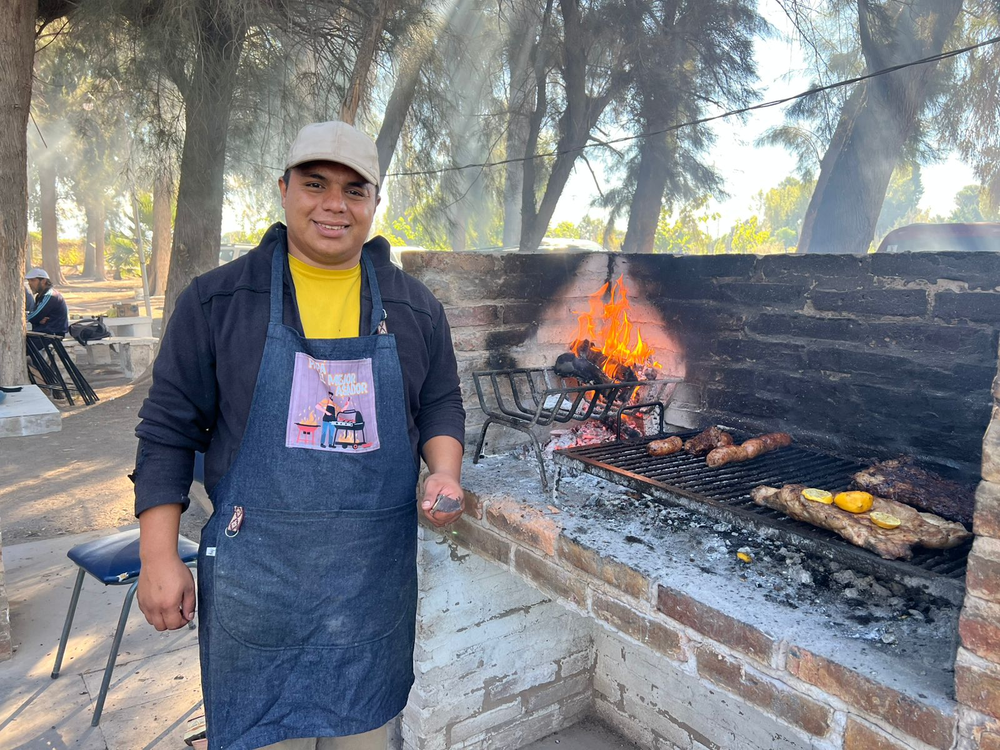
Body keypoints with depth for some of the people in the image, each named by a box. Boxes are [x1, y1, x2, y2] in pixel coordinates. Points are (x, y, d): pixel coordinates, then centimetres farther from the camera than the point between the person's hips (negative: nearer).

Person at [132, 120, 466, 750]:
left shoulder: (415, 308, 4)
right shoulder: (217, 299, -2)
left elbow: (442, 406, 12)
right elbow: (169, 429, 0)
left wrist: (445, 472, -8)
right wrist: (159, 556, -3)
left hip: (378, 574, 2)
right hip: (257, 573, -2)